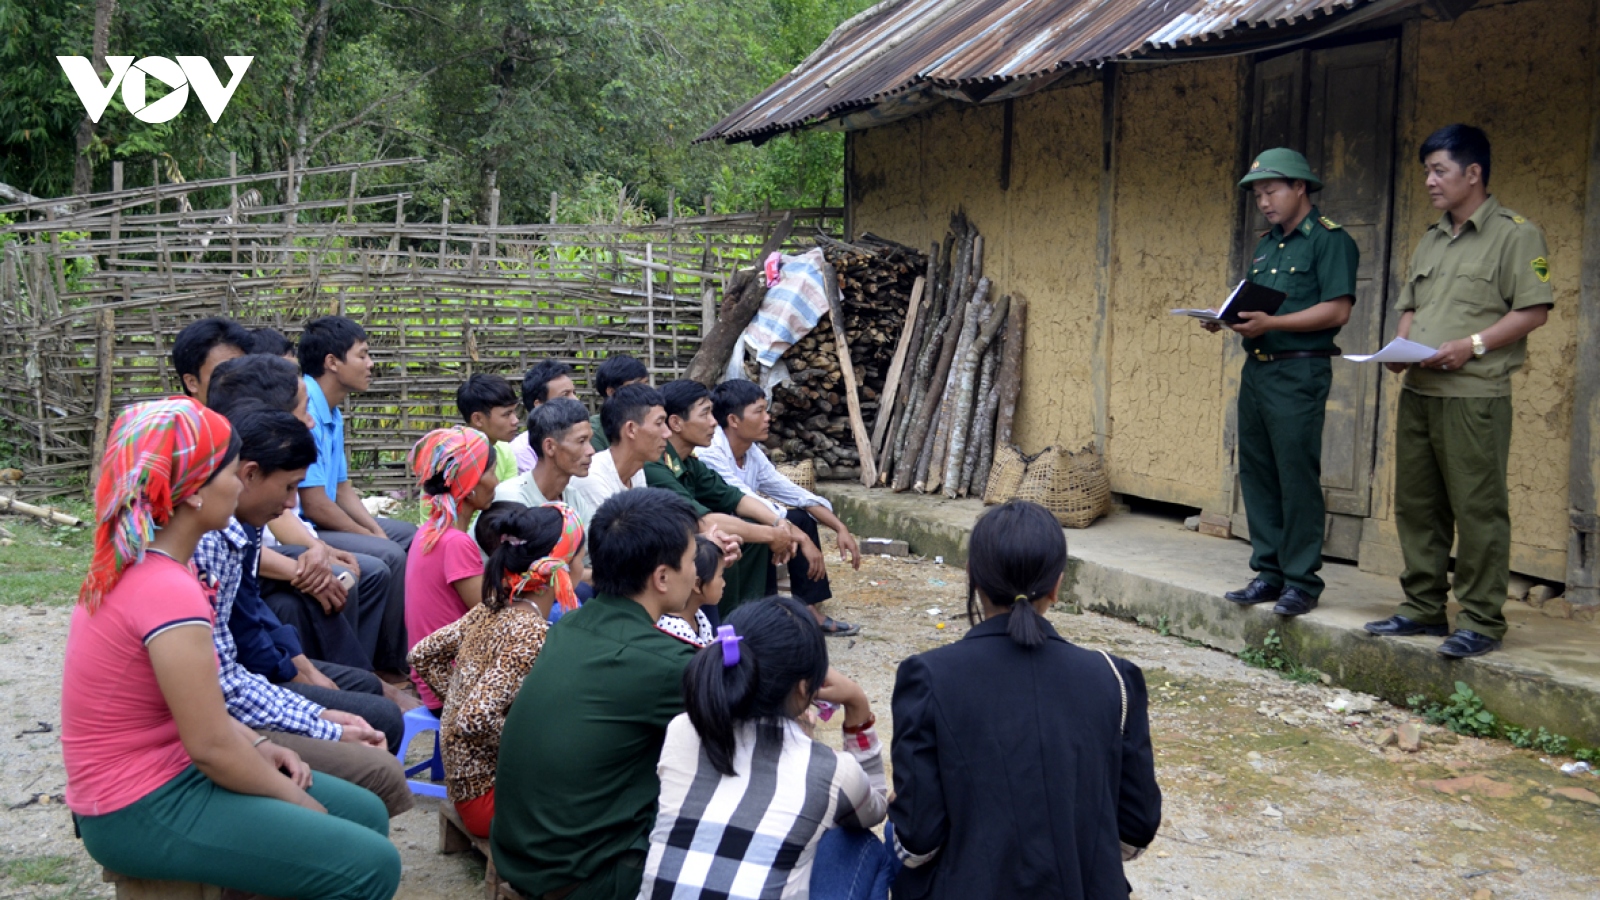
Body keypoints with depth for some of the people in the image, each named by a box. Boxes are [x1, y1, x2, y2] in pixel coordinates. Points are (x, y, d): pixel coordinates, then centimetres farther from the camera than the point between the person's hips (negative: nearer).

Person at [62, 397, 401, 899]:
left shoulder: (135, 566, 5)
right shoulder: (167, 591, -25)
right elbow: (212, 747, -21)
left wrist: (258, 747, 3)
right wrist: (296, 799, -7)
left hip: (156, 774, 10)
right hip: (142, 813, -10)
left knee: (366, 815, 11)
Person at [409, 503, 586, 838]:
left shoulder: (490, 609, 1)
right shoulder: (531, 634, -24)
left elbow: (422, 656, 11)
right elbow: (476, 721, -30)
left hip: (466, 780, 8)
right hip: (488, 793, -8)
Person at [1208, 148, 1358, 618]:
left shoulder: (1329, 240, -6)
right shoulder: (1265, 244, 19)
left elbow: (1337, 310, -15)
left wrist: (1271, 323, -22)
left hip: (1299, 372, -8)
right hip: (1256, 368, 8)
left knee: (1297, 477, -6)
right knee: (1256, 474, 9)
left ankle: (1302, 581, 1)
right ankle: (1269, 572, 17)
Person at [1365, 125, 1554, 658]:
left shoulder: (1515, 234, -3)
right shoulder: (1431, 241, 20)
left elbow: (1534, 310, -9)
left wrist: (1471, 345, -18)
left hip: (1474, 394, -8)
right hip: (1417, 392, 8)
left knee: (1477, 509, -5)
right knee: (1416, 504, 10)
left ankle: (1481, 622, 1)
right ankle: (1424, 608, 20)